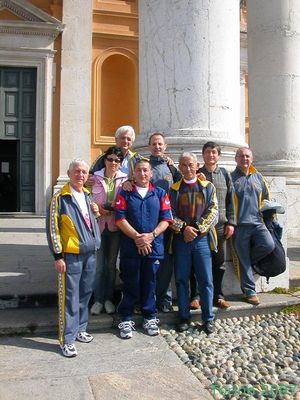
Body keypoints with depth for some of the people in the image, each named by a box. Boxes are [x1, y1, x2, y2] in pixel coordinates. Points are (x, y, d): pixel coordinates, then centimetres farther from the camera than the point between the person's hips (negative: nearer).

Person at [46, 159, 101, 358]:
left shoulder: (87, 195, 12)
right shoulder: (60, 198, -9)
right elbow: (52, 228, -11)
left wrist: (96, 212, 7)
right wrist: (58, 256, -13)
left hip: (90, 253, 7)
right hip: (71, 256, -7)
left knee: (85, 294, 15)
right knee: (69, 298, -2)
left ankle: (79, 329, 31)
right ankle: (67, 339, 8)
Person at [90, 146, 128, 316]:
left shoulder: (124, 180, 2)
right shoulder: (96, 178, -1)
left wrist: (115, 210, -13)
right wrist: (99, 209, -13)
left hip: (115, 226, 1)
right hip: (98, 224, -1)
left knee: (111, 264, 11)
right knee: (99, 265, 2)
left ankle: (109, 298, 24)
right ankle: (98, 299, 16)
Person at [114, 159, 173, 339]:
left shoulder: (160, 194, 8)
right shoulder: (125, 194, 5)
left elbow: (166, 219, 2)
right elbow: (120, 218, -4)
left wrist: (151, 235, -12)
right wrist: (136, 236, -14)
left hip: (154, 246, 1)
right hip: (130, 247, -1)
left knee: (150, 283, 10)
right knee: (130, 284, 5)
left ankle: (150, 318, 24)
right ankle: (126, 319, 18)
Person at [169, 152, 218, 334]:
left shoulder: (208, 187, 8)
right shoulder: (174, 189, 9)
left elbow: (213, 212, 0)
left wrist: (197, 229, -10)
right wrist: (184, 228, -13)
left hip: (202, 239, -1)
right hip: (181, 239, 1)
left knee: (206, 280, 2)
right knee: (181, 280, 5)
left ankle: (208, 318, 13)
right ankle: (184, 317, 17)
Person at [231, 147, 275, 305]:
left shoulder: (258, 177, 15)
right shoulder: (231, 178, 2)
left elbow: (266, 197, 27)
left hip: (257, 222, 4)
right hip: (240, 225, -4)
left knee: (268, 245, -19)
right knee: (243, 261, -1)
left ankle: (242, 260, 6)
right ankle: (249, 291, 13)